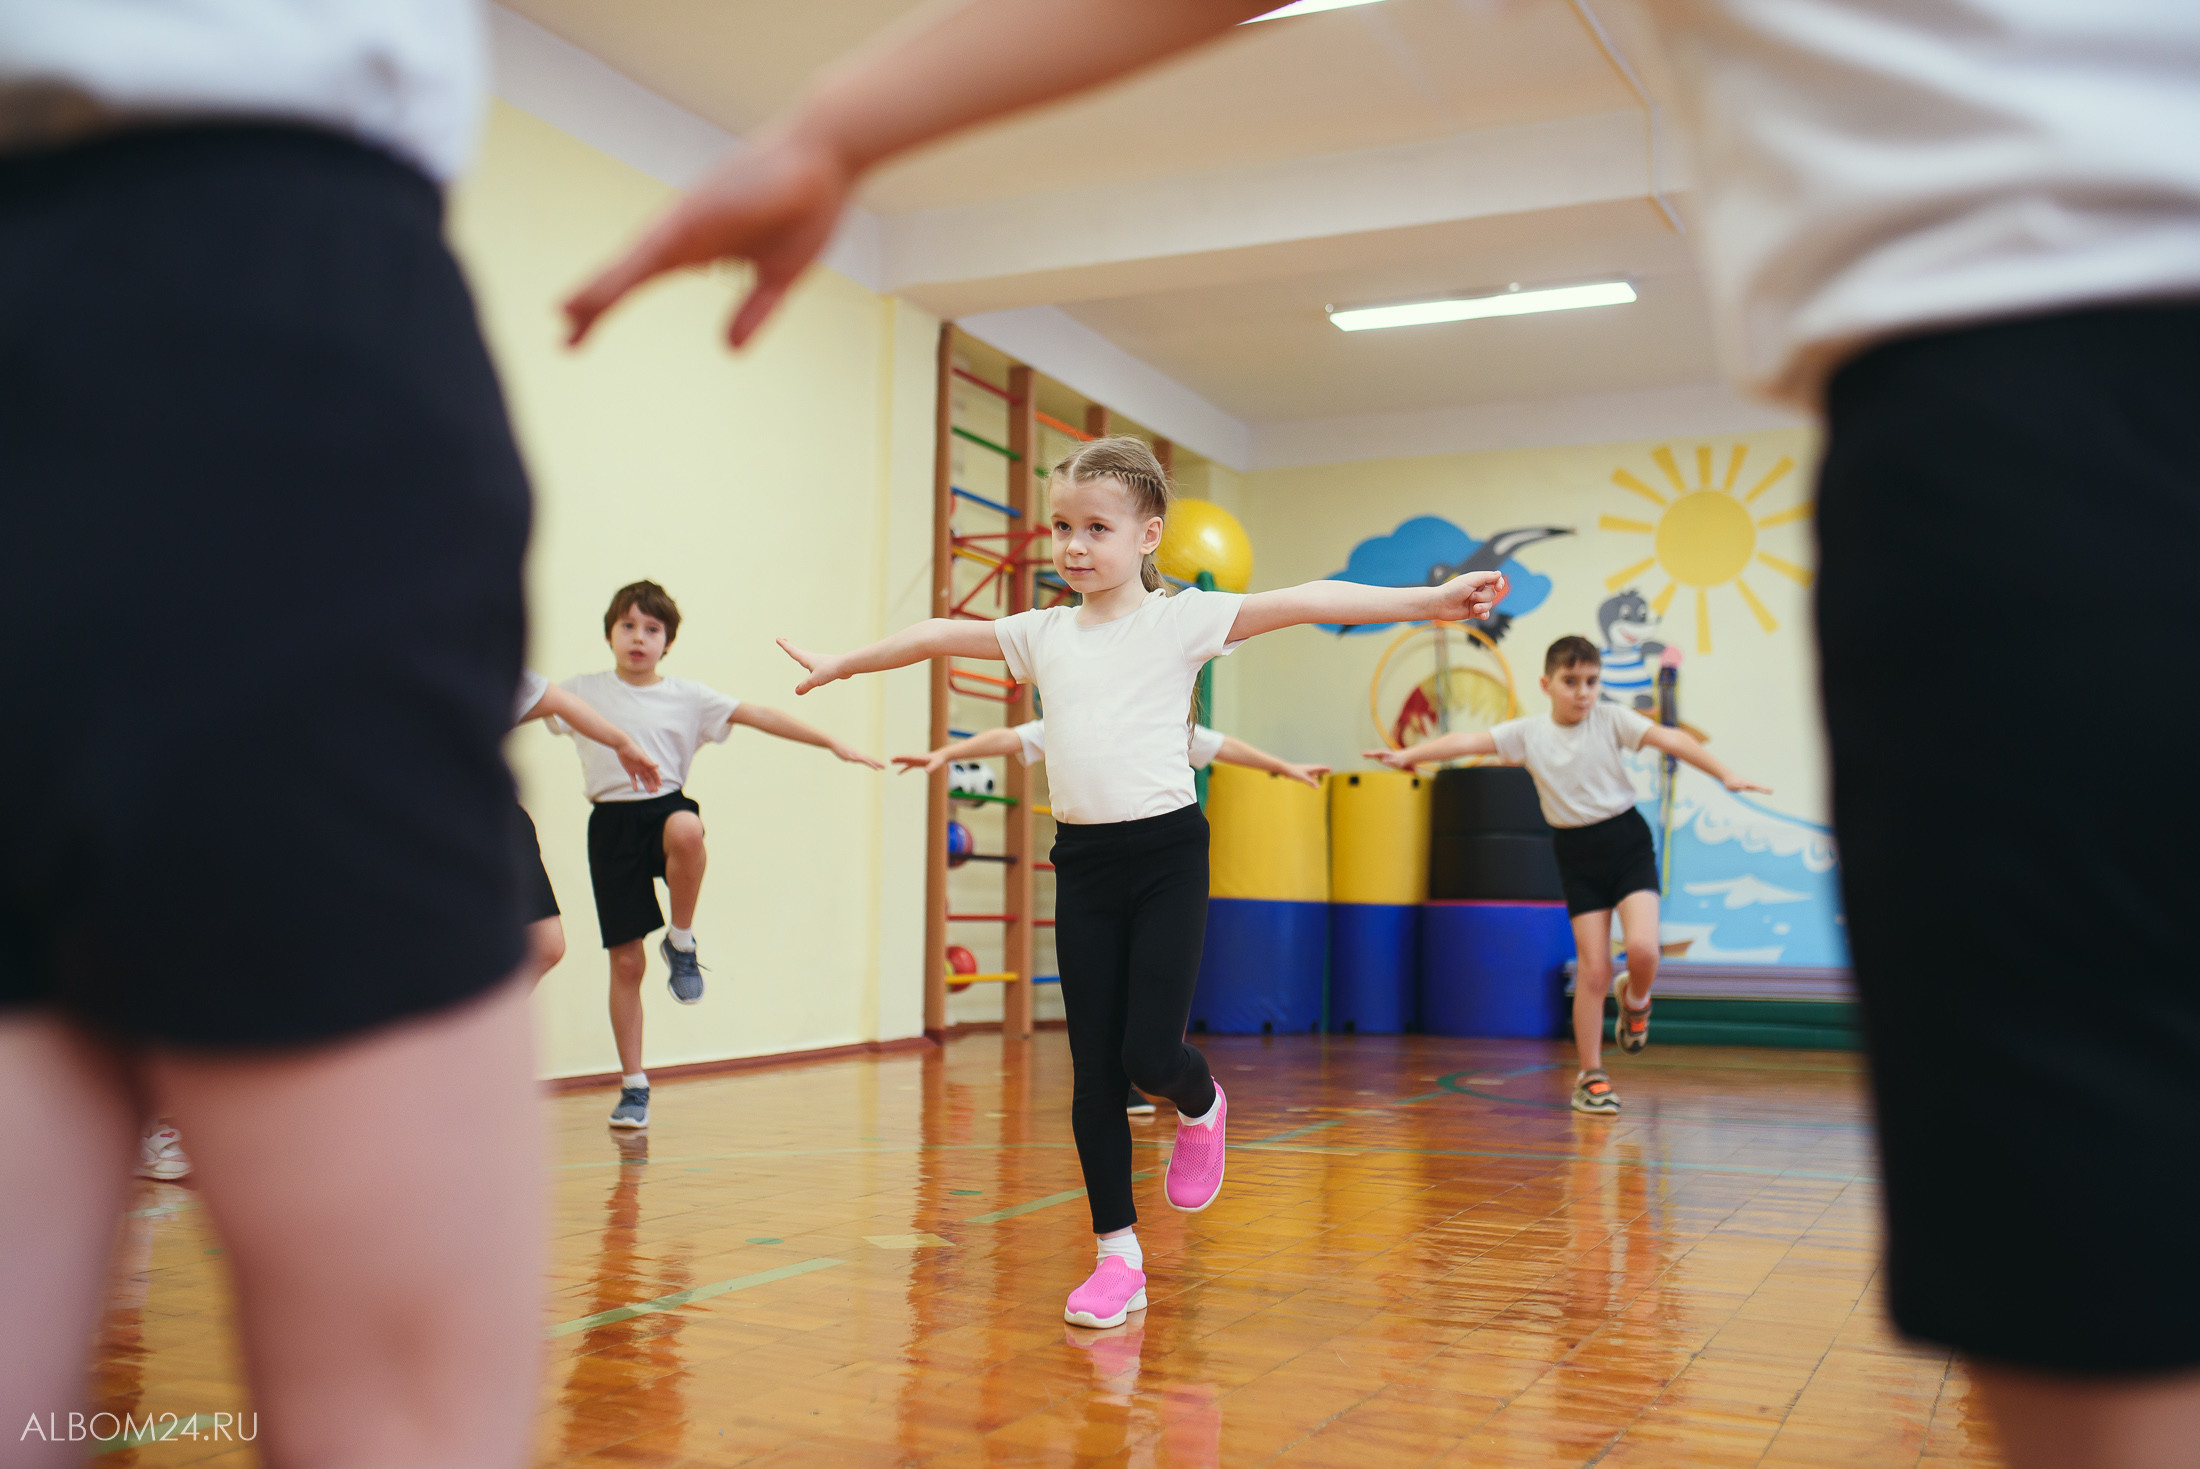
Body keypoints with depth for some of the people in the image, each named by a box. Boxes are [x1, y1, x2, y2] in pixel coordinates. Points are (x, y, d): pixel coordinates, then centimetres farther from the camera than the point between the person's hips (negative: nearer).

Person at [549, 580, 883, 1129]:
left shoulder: (687, 697, 6)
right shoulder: (585, 692, 7)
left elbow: (760, 717, 4)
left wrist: (833, 743, 0)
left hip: (666, 806, 0)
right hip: (612, 824, 0)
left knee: (684, 829, -40)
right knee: (626, 961, 0)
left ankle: (682, 942, -13)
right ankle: (633, 1087, 15)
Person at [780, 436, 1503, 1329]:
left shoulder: (1180, 620, -4)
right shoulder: (1044, 634, 10)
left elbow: (1302, 603, -13)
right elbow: (938, 636, 22)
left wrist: (1429, 600, -21)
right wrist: (841, 662, 31)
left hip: (1165, 852, -4)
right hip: (1081, 860, 4)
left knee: (1149, 1053, -10)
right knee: (1093, 1070, 4)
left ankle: (1201, 1109, 28)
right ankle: (1119, 1256, 14)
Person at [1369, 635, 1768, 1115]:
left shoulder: (1610, 719, -5)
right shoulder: (1528, 733, -3)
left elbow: (1670, 739, -12)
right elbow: (1469, 741, -9)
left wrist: (1725, 775, -21)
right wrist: (1408, 754, -19)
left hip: (1627, 841, 0)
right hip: (1577, 855, 1)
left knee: (1642, 949, -19)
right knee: (1592, 969, -3)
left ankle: (1635, 1002, 18)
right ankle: (1591, 1076, 11)